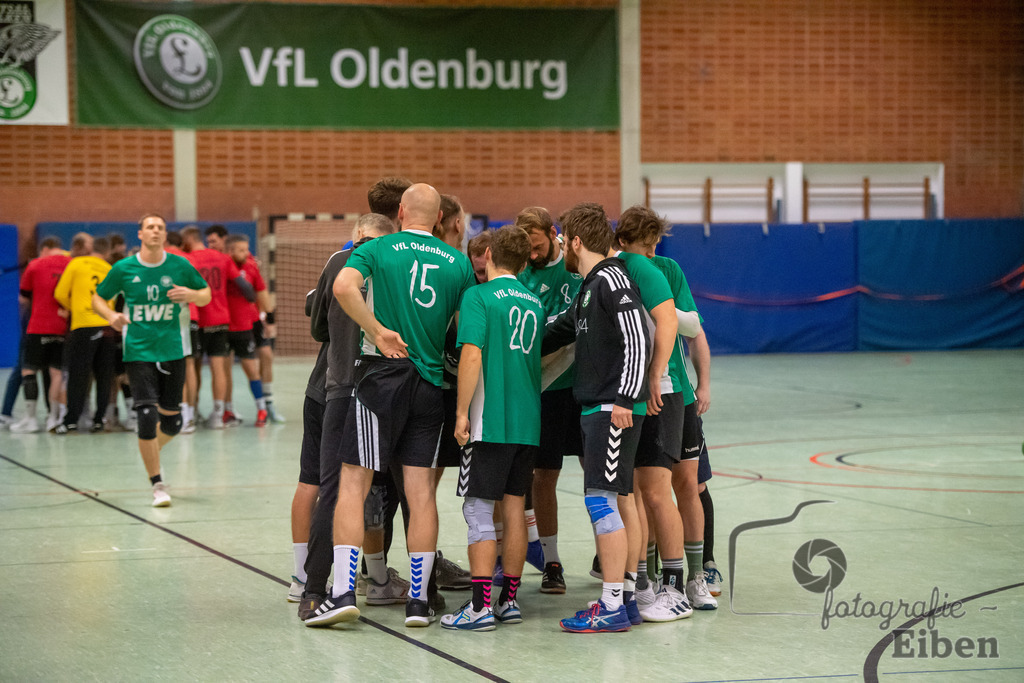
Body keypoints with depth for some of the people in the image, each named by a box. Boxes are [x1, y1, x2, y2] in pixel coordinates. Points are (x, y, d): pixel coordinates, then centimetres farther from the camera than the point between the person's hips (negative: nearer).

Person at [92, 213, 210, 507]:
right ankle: (157, 485, -1)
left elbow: (206, 295, 11)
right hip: (138, 353, -2)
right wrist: (111, 315, -11)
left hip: (173, 351, 2)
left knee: (171, 421, 8)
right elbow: (97, 298, 10)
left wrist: (191, 294, -12)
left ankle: (151, 452, 43)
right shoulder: (123, 269, -2)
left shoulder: (180, 266, 0)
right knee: (148, 417, -13)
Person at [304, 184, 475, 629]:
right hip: (430, 383, 3)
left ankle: (343, 592, -8)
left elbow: (344, 287, -19)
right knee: (421, 491, 5)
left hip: (381, 374, -3)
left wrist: (378, 331, -12)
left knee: (353, 484, 0)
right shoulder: (459, 262, 8)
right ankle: (418, 600, 6)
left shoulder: (376, 249, 1)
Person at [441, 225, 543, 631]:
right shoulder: (535, 302, 12)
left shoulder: (479, 296, -8)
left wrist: (462, 411, -13)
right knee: (514, 508, 10)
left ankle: (481, 606, -8)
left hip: (490, 420, -6)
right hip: (528, 420, 6)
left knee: (479, 510, -3)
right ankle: (509, 601, 14)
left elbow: (472, 356, -17)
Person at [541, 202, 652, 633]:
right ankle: (628, 595, 16)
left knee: (602, 499, -11)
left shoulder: (611, 280, -11)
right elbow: (558, 332, 30)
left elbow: (638, 340, -18)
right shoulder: (590, 287, 18)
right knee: (620, 499, 11)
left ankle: (611, 607, -11)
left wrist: (624, 397, -22)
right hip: (596, 407, 10)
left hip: (614, 409, -10)